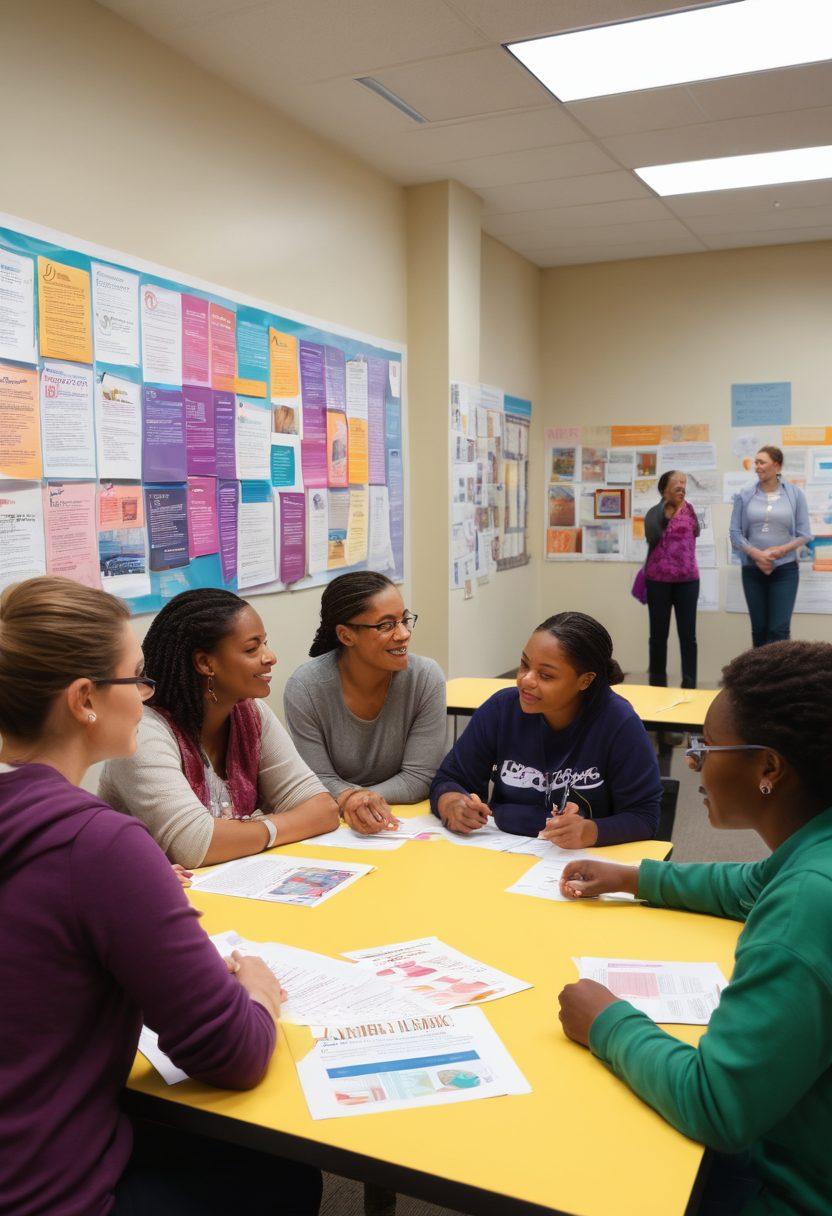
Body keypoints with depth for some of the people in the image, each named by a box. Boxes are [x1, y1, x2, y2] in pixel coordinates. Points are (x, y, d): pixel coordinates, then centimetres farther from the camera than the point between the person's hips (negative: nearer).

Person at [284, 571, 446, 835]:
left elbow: (419, 776, -11)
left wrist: (361, 799, -26)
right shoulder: (304, 688, -13)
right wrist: (348, 799, -30)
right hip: (333, 824, -1)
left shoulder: (427, 678, -12)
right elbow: (318, 781, -9)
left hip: (407, 820, 1)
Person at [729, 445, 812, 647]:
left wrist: (780, 550, -14)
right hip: (752, 570, 2)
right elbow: (735, 533, 1)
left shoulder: (795, 494, 0)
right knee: (759, 628, 8)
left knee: (779, 630, -7)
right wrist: (756, 553, -14)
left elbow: (805, 534, 0)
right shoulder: (745, 495, 1)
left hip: (785, 569, -1)